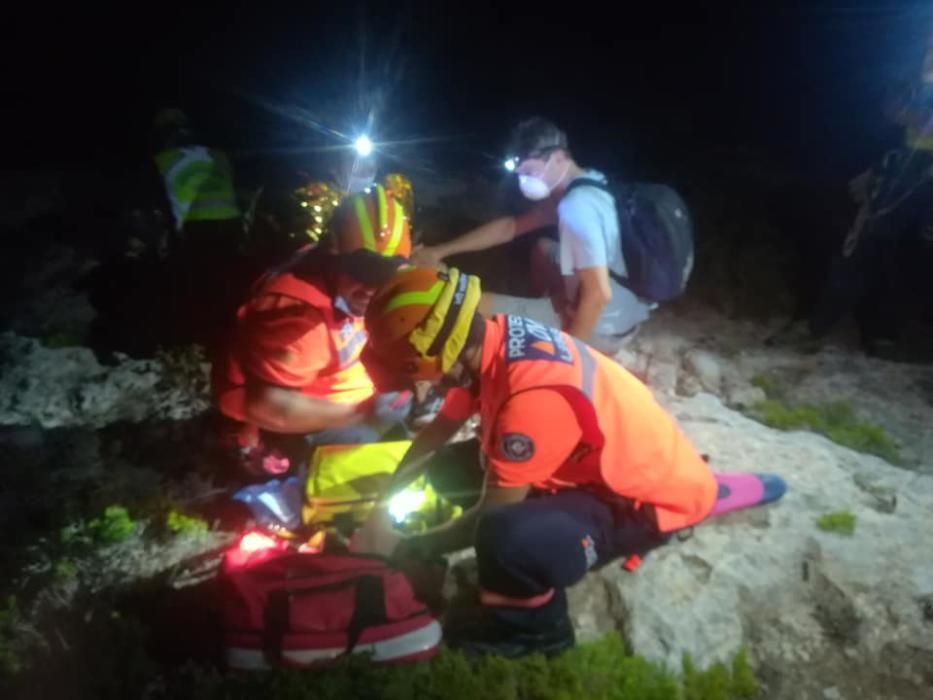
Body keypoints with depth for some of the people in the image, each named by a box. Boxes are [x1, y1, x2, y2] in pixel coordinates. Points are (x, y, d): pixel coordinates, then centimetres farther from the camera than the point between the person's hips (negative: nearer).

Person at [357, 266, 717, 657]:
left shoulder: (533, 397, -36)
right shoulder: (491, 338, -10)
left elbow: (492, 513, -22)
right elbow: (439, 430, 8)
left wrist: (419, 547, -5)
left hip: (654, 498, -8)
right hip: (603, 463, 8)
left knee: (505, 536, -35)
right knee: (449, 469, 3)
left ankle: (534, 628, -3)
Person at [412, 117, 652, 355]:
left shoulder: (577, 206, -26)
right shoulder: (586, 185, 5)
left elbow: (599, 294, -30)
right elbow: (511, 226, 10)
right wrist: (442, 251, 7)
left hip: (604, 328, -9)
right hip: (623, 312, 9)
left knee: (477, 308, -8)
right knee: (543, 248, 29)